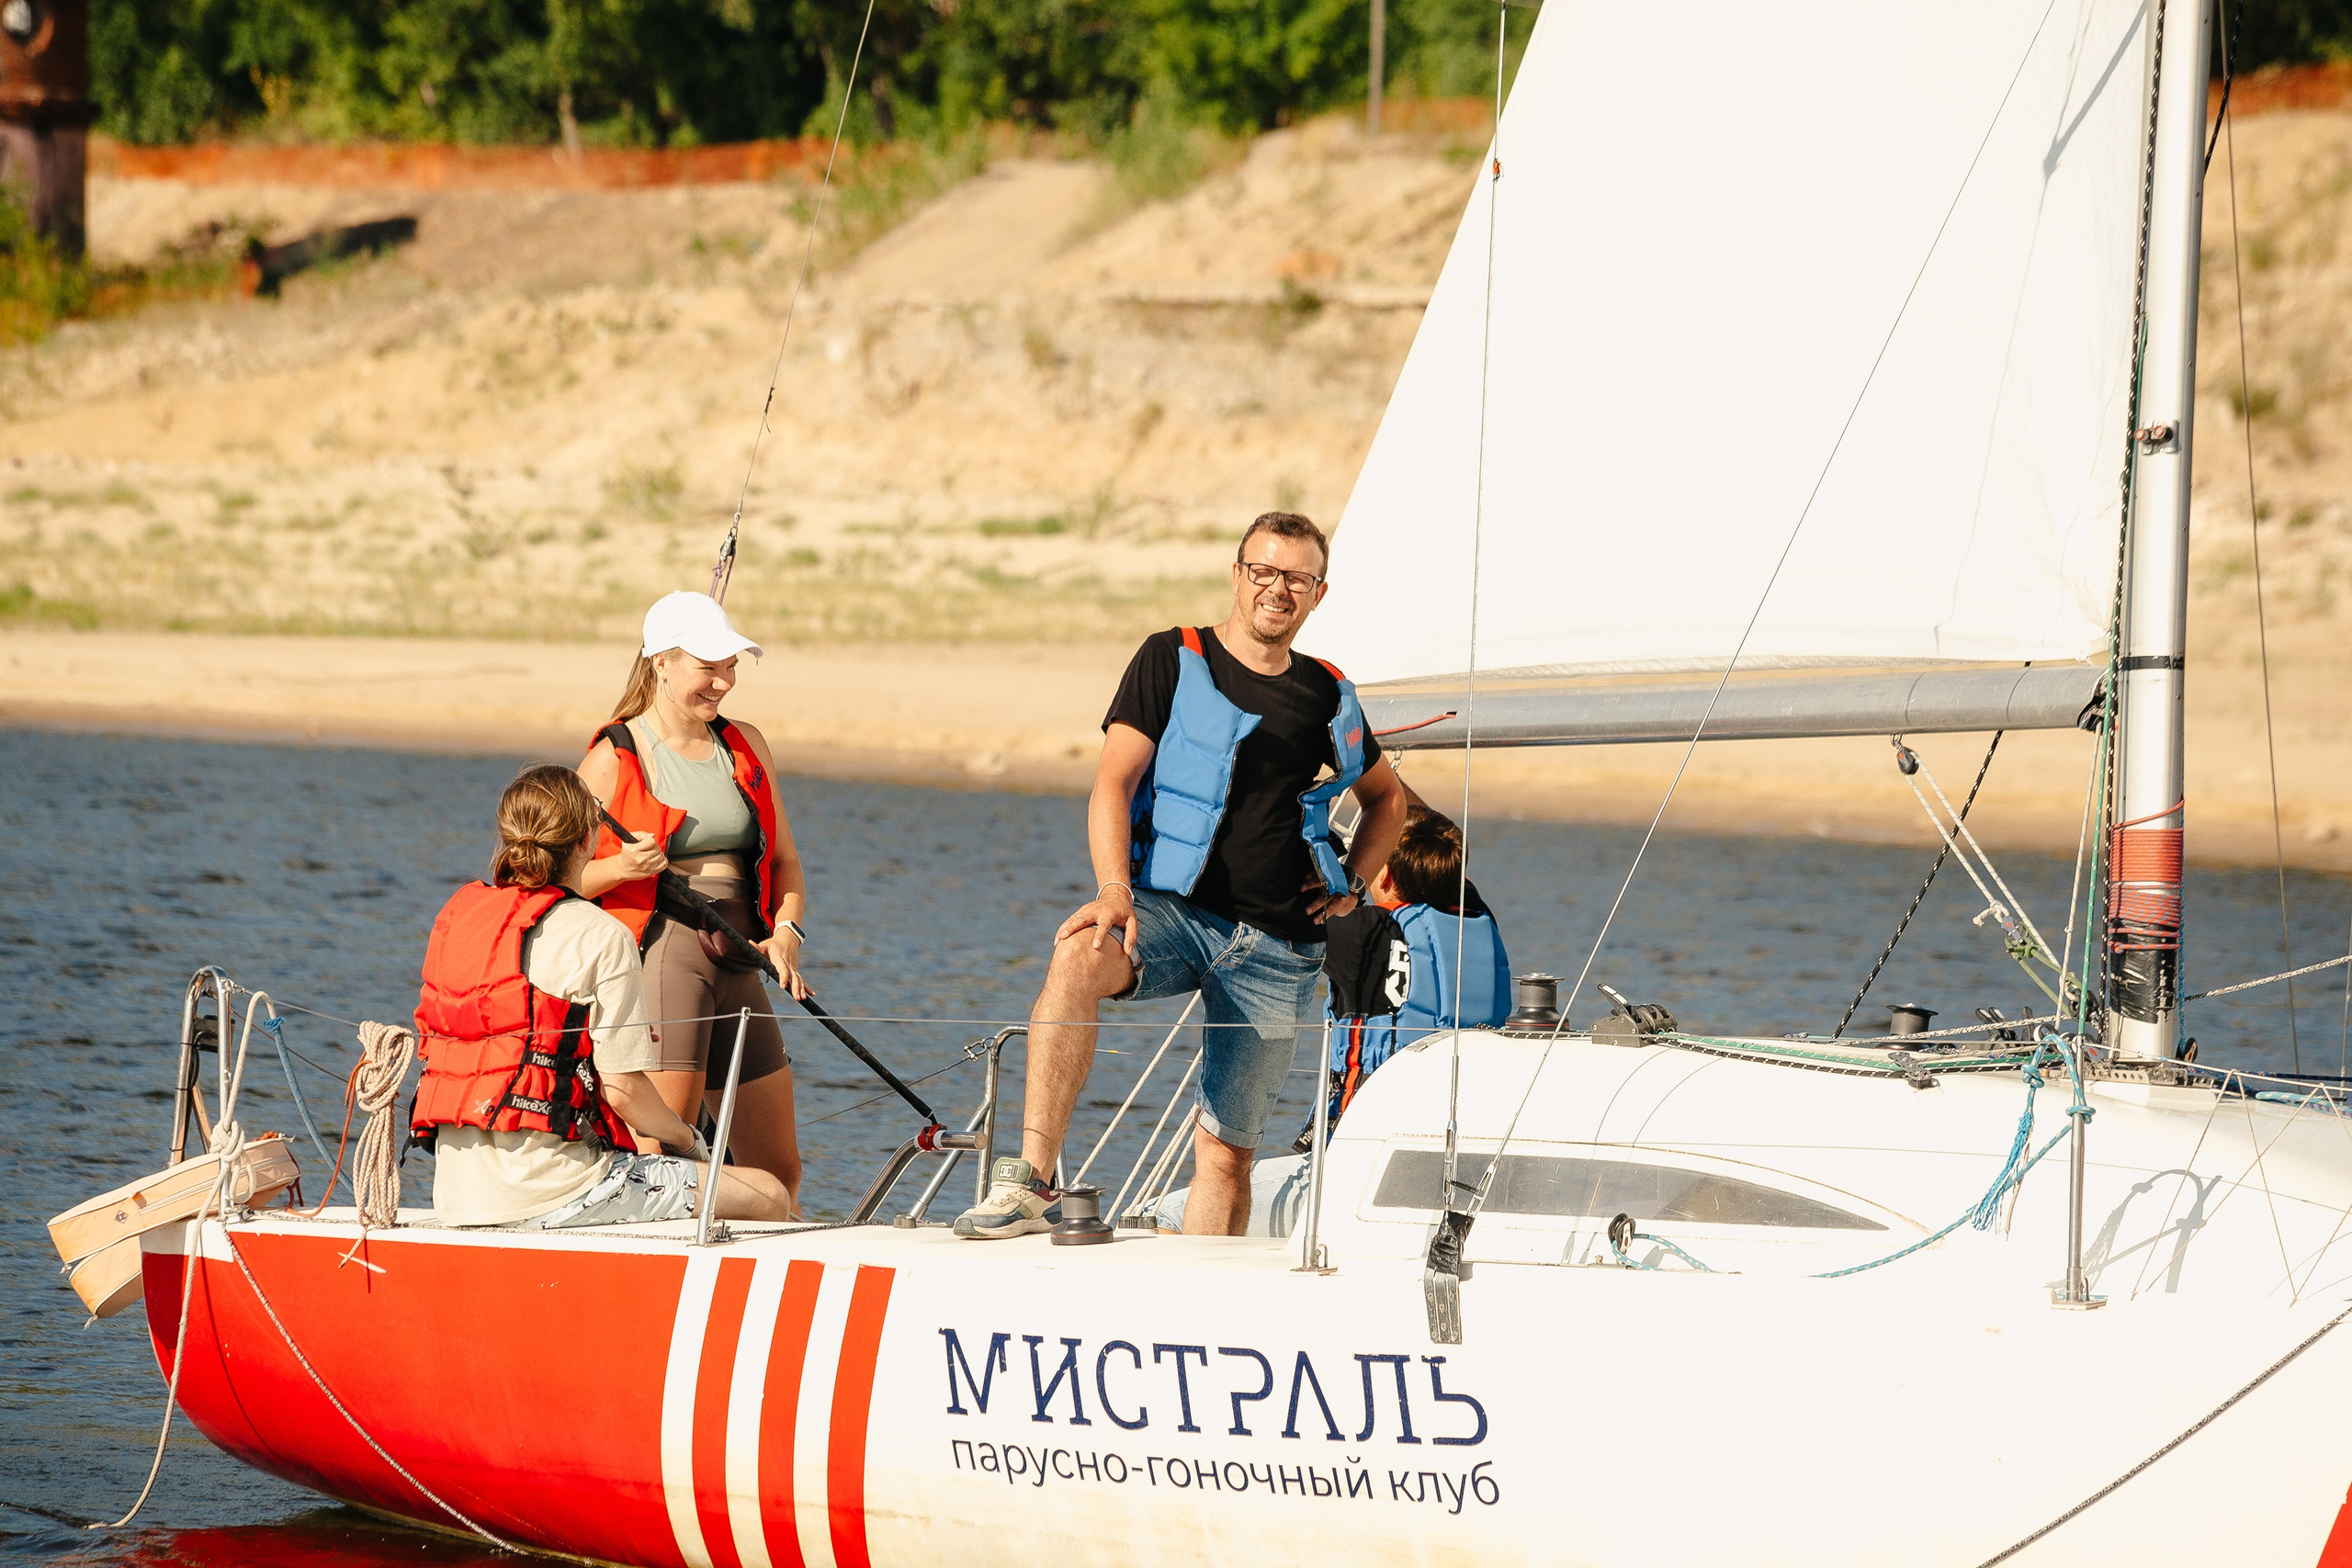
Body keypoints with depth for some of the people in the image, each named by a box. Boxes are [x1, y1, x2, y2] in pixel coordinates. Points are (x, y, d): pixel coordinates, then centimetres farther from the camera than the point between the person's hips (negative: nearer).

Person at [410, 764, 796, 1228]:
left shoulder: (456, 916, 10)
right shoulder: (601, 937, -10)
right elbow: (624, 1092, -12)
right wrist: (685, 1138, 9)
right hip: (549, 1196, -8)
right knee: (770, 1196, 1)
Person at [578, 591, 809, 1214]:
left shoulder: (745, 747, 16)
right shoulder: (613, 759, -2)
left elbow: (784, 861, 20)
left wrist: (786, 931, 0)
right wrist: (618, 868, -21)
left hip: (737, 963, 7)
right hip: (659, 948, -6)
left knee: (779, 1170, 12)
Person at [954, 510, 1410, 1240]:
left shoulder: (1328, 698, 14)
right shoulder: (1172, 661, 3)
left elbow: (1387, 796, 31)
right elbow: (1113, 784, -6)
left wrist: (1351, 884, 14)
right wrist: (1115, 891, -22)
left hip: (1279, 948, 3)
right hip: (1173, 908, -3)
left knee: (1226, 1151, 0)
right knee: (1079, 956, -36)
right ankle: (1028, 1184, -42)